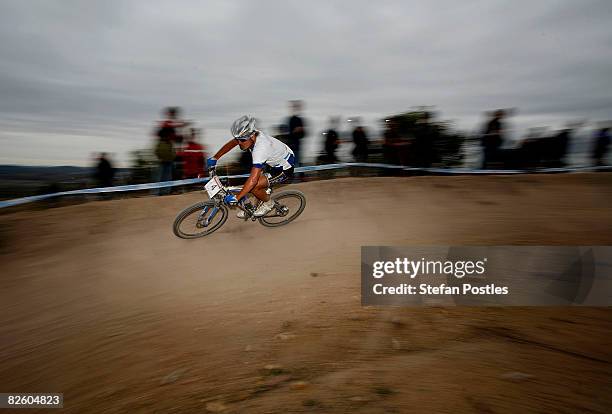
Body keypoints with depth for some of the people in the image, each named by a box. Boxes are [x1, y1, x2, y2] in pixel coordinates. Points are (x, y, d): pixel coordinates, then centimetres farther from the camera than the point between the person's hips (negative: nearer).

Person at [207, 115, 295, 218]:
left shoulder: (260, 149, -37)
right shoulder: (248, 135, -13)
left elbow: (253, 180, -40)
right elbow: (230, 144, 5)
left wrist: (236, 198, -36)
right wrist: (214, 158, -1)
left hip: (285, 169, -9)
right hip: (276, 159, 9)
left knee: (253, 186, -17)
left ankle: (268, 203, 10)